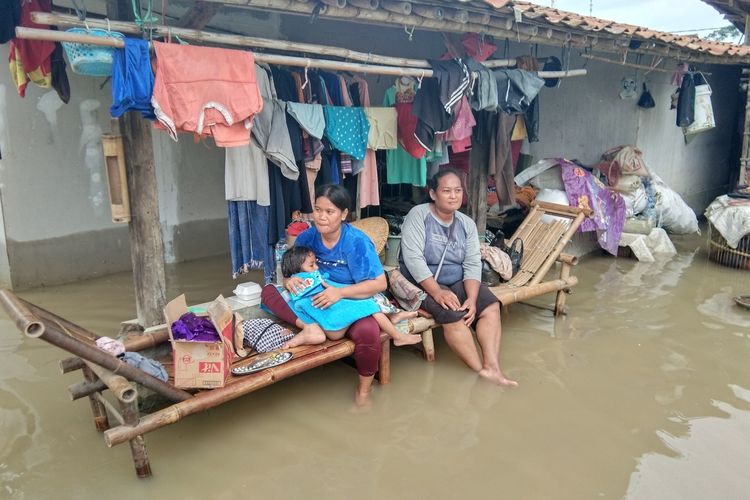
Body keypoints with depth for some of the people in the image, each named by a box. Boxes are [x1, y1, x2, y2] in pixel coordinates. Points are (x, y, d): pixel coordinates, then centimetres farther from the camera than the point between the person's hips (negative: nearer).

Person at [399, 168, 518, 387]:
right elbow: (413, 258, -21)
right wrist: (437, 291, -30)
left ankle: (492, 366, -24)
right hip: (422, 284, -5)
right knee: (453, 314, -29)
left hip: (457, 282, 6)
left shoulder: (467, 224, 4)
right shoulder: (418, 215, -11)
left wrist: (472, 298, -21)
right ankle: (482, 371, -20)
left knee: (490, 305, -17)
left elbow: (472, 265, -4)